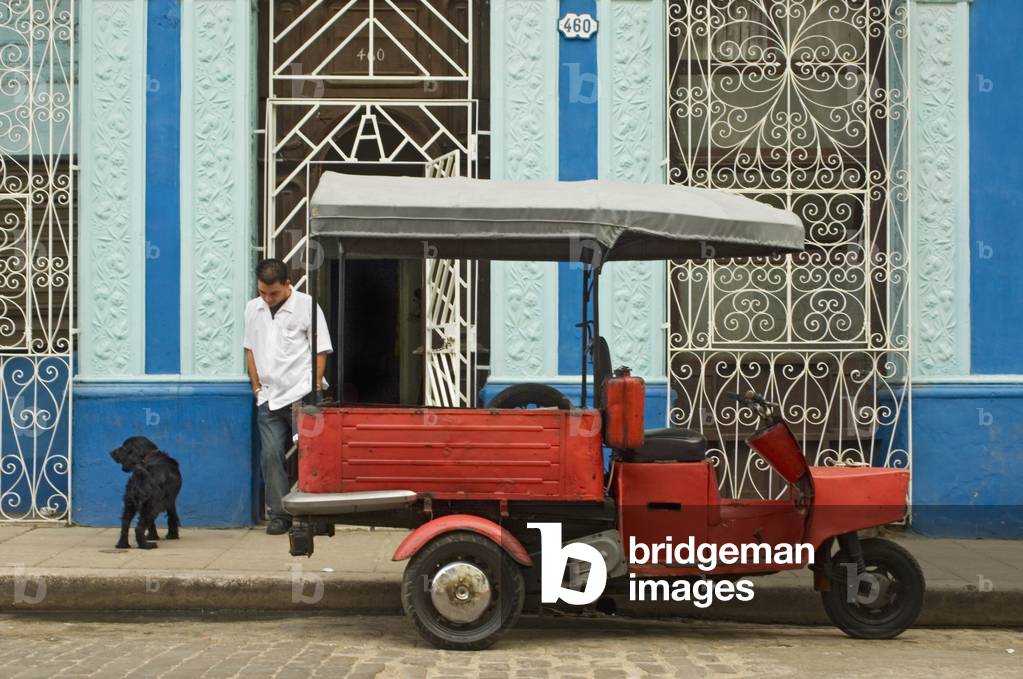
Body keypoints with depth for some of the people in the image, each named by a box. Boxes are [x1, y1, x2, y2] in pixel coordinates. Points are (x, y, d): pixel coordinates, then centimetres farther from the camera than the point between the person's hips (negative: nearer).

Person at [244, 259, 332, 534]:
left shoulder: (306, 305, -2)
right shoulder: (253, 308, 12)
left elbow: (321, 350, 0)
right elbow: (250, 349, 19)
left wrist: (315, 387, -6)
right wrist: (256, 386, 10)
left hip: (301, 396, -4)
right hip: (269, 397, 4)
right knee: (271, 454, -1)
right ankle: (278, 514, 7)